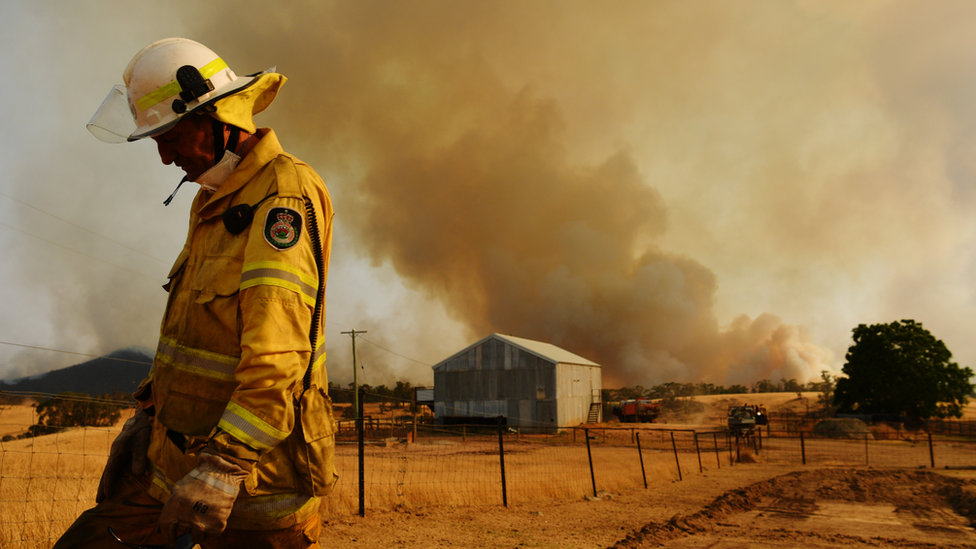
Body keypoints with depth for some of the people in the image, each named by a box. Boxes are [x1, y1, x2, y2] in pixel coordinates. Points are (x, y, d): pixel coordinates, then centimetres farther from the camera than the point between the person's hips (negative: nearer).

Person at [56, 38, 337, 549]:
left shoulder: (285, 197, -18)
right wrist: (147, 413, 16)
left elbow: (280, 351, -28)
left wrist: (221, 467, -31)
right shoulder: (213, 198, 13)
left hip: (252, 471, -9)